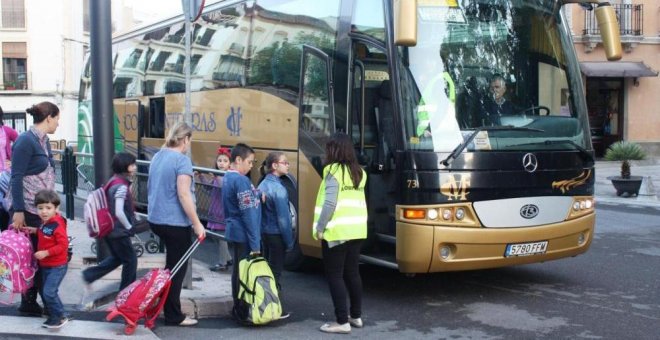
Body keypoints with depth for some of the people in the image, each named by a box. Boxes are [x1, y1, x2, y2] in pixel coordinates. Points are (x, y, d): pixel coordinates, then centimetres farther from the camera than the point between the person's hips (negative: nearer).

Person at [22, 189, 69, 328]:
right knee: (45, 292, 14)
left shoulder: (57, 225, -23)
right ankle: (54, 316, 27)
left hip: (57, 266, -9)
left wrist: (46, 253, -27)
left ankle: (61, 316, 3)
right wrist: (35, 231, 6)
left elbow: (63, 245, -25)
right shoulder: (45, 222, 4)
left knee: (49, 292, -14)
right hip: (45, 265, 9)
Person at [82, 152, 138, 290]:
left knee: (117, 257, 25)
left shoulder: (113, 181, 7)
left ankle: (89, 275, 23)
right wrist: (129, 227, -12)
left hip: (109, 230, 9)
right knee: (131, 260, 6)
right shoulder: (121, 186, -21)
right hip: (119, 231, -9)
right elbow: (119, 213, -28)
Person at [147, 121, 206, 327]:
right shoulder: (182, 160, -16)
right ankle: (173, 316, 12)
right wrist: (197, 224, -20)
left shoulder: (158, 156, 11)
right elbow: (183, 195, -23)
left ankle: (165, 305, 27)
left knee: (172, 264, 23)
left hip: (156, 219, 8)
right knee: (177, 269, 3)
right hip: (175, 222, -8)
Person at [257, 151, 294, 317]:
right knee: (276, 272, 0)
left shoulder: (263, 185, 6)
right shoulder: (278, 188, -18)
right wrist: (289, 241, -11)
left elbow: (259, 212, 10)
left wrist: (261, 230, 16)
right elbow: (283, 218, -18)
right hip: (276, 235, -8)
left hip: (264, 233, 8)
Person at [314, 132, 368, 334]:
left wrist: (320, 228, -11)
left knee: (335, 276, -1)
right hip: (357, 230, 8)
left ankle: (342, 322, 0)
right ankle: (356, 316, 24)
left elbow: (330, 203, -16)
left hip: (337, 231, -7)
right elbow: (356, 202, 12)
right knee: (352, 273, 16)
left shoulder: (334, 171, -11)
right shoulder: (359, 172, 12)